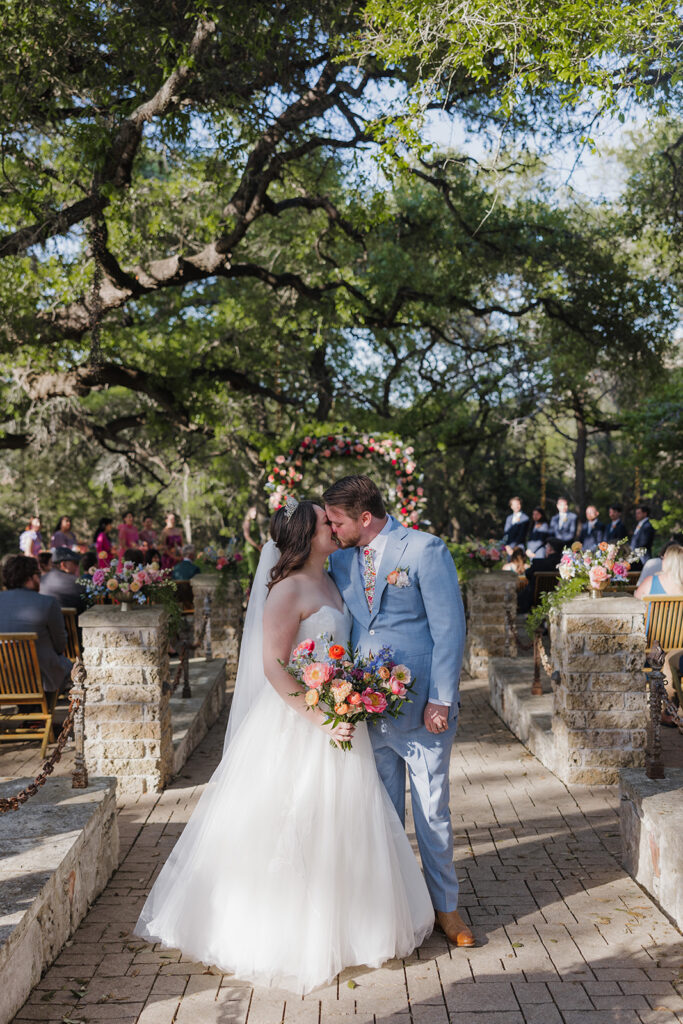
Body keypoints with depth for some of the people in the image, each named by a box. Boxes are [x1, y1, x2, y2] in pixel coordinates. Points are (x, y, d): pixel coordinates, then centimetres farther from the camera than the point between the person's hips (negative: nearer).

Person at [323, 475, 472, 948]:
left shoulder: (425, 550, -10)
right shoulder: (341, 560, 7)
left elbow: (450, 629, -11)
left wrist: (441, 700, -15)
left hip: (422, 709, -4)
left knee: (433, 810, 6)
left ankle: (446, 907, 24)